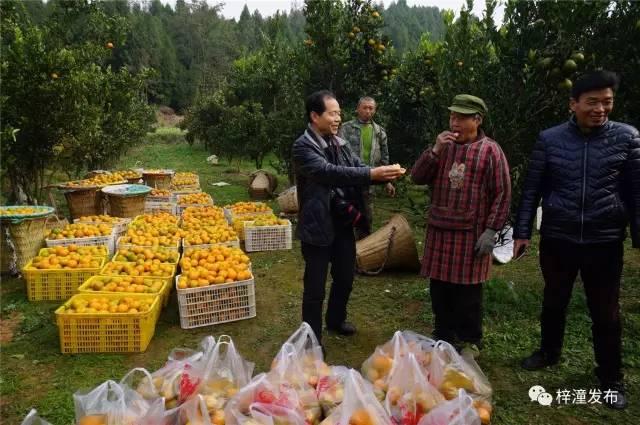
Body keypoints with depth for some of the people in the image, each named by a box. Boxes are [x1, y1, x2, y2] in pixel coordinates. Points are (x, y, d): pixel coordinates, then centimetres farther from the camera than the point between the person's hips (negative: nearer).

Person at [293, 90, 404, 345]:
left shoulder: (339, 143, 8)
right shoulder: (303, 147, -15)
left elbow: (358, 167, 5)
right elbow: (330, 172, -28)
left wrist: (384, 174, -16)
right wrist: (373, 174, -34)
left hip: (344, 224, 7)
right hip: (318, 227, -7)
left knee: (345, 279, 21)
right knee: (315, 288, 5)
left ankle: (336, 320, 45)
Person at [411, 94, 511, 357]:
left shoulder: (490, 150, -5)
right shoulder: (443, 146, 10)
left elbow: (502, 195, -8)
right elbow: (417, 178, 2)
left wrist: (491, 231, -13)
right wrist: (435, 150, -11)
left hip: (471, 234, -4)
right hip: (439, 231, 5)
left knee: (468, 291, 6)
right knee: (439, 288, 12)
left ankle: (470, 341, 24)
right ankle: (443, 335, 30)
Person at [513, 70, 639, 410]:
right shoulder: (549, 139, -3)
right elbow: (532, 189, 1)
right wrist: (522, 232, -1)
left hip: (604, 242, 0)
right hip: (556, 239, 1)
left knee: (606, 314, 11)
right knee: (554, 302, 18)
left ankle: (611, 379, 30)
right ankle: (549, 352, 42)